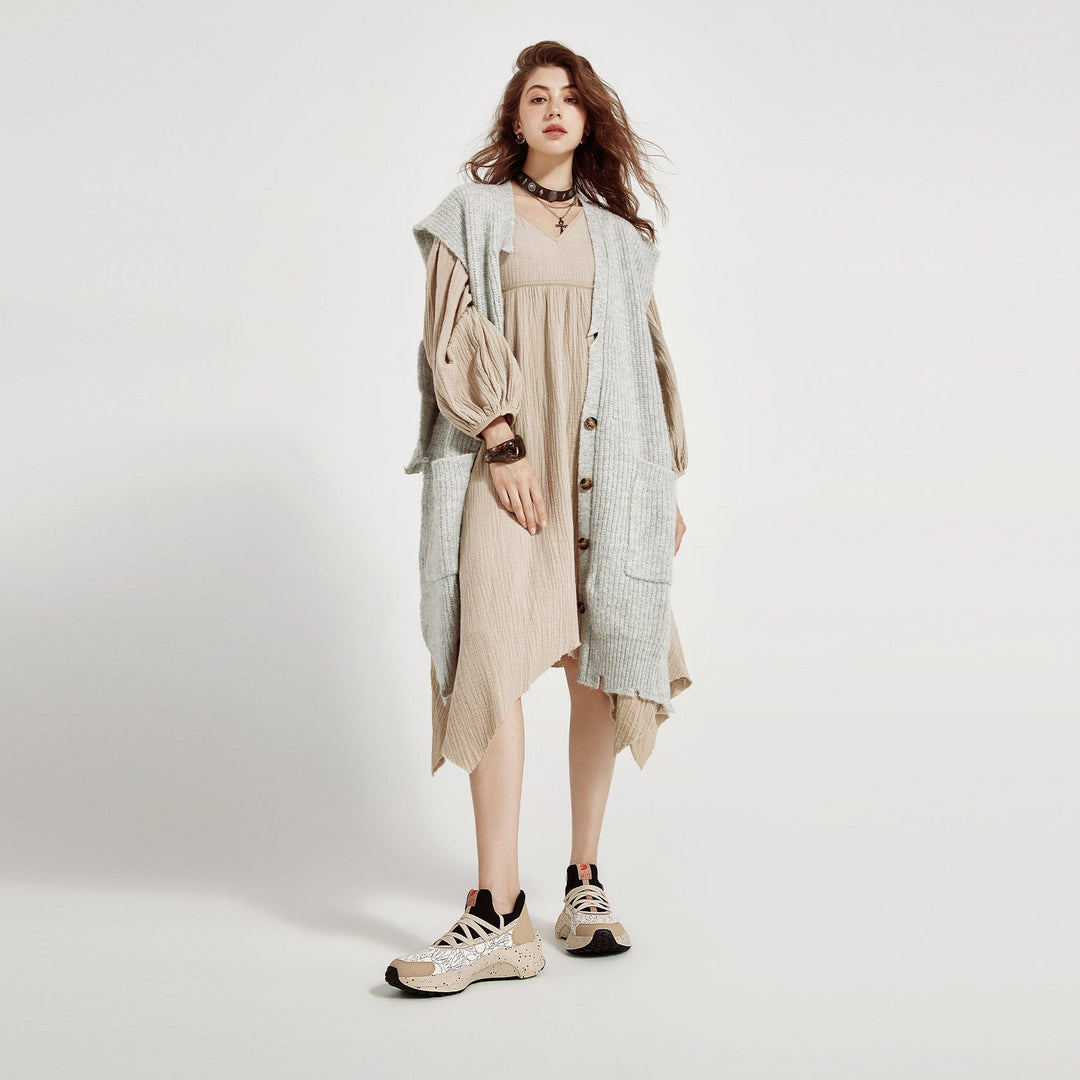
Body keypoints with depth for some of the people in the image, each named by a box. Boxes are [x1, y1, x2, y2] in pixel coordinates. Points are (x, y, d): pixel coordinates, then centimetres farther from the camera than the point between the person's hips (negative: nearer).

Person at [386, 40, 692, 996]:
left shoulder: (618, 231, 18)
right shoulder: (473, 213, 10)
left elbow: (647, 355, 18)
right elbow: (453, 339, 0)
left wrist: (669, 480, 12)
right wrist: (503, 442, -13)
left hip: (605, 465, 3)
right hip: (504, 459, -3)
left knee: (600, 665, 2)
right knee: (494, 657, -14)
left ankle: (587, 882, 14)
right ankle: (499, 917, -15)